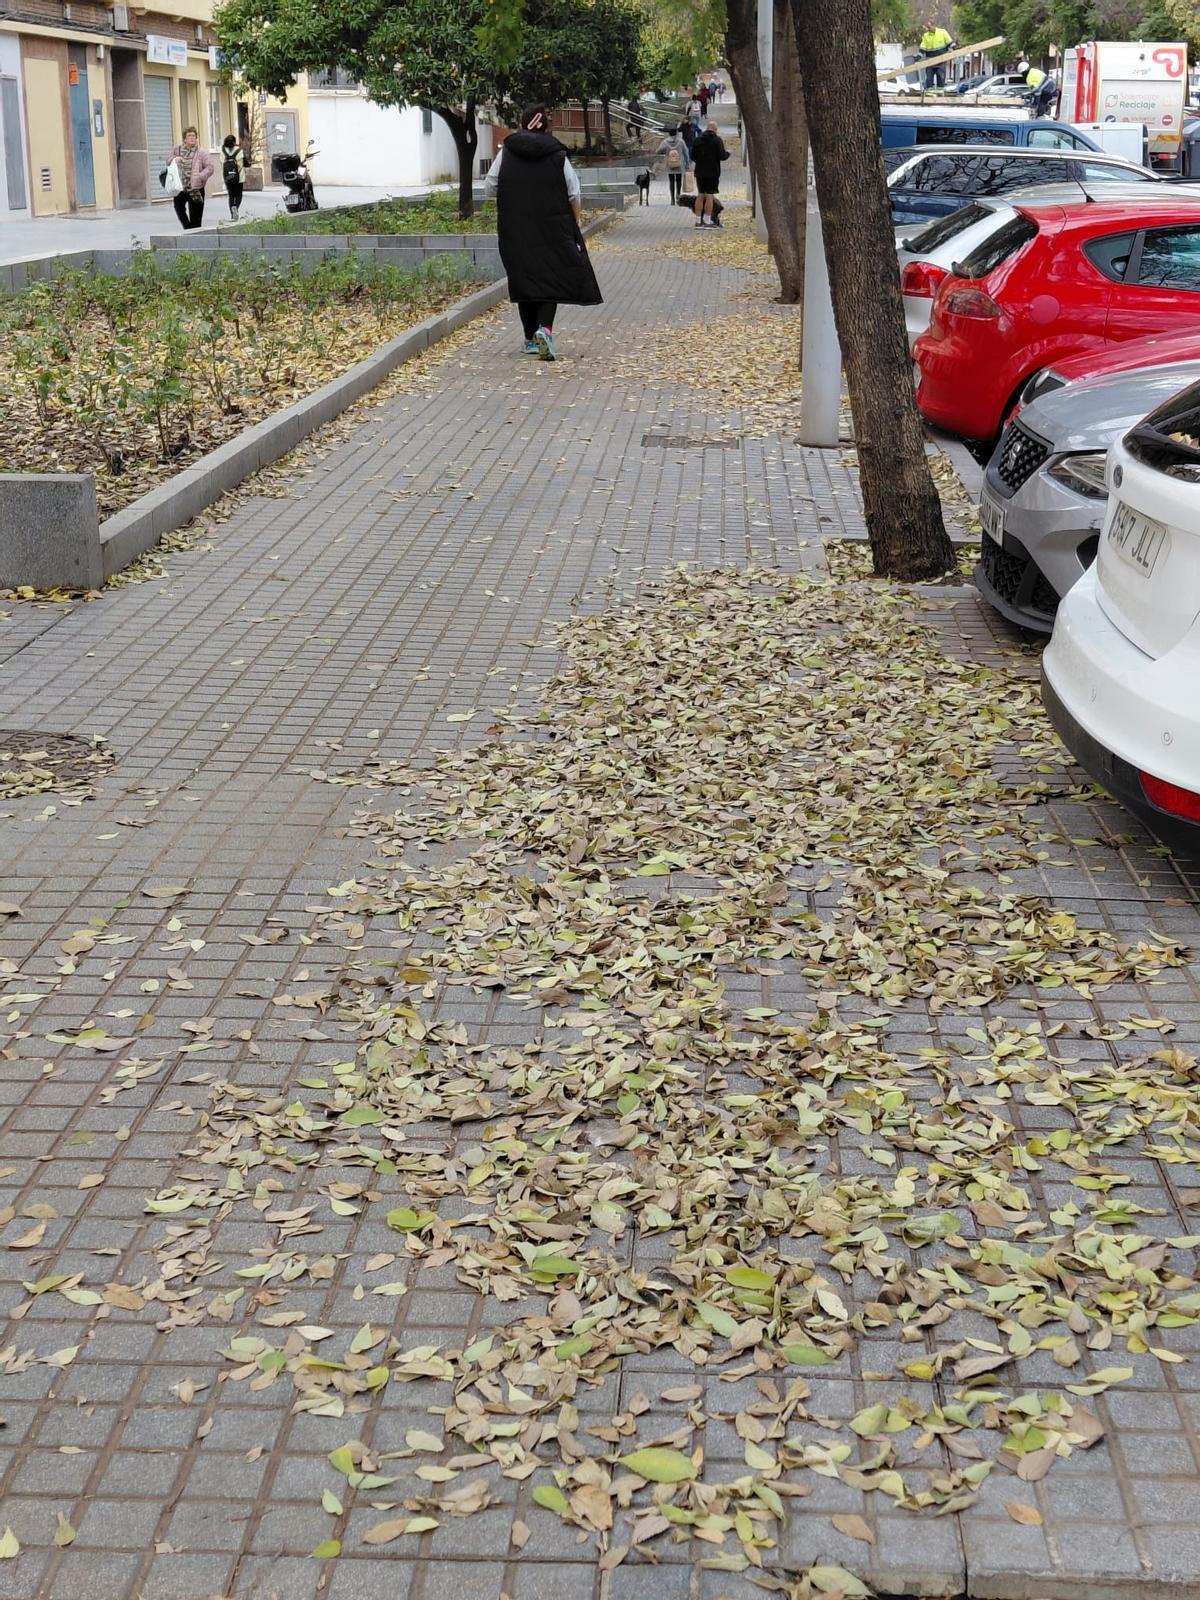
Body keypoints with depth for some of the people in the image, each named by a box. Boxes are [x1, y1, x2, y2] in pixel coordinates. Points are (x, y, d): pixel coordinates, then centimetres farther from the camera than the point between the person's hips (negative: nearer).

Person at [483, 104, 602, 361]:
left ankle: (531, 339, 15)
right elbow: (573, 194, -1)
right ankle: (545, 328, -20)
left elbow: (489, 188, 2)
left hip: (516, 231, 1)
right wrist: (576, 221, 14)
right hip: (553, 228, -1)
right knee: (552, 277, 3)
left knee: (523, 279, 11)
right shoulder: (558, 154, -4)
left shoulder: (506, 153, -2)